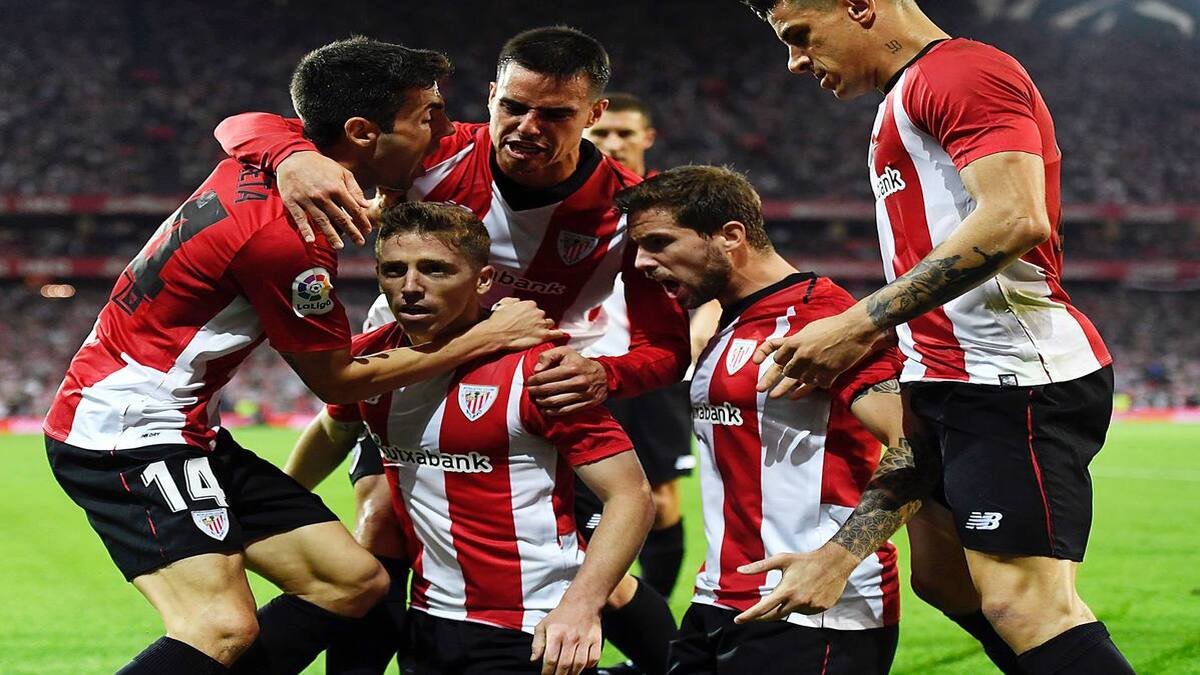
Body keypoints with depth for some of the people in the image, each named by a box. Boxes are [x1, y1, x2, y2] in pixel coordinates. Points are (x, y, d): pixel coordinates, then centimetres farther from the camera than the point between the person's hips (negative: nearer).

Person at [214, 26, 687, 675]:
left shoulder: (628, 208, -23)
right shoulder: (439, 158, -26)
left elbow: (667, 345, -16)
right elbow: (245, 128, -26)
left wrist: (606, 375, -40)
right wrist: (293, 156, -52)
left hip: (550, 382, 0)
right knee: (382, 530, -20)